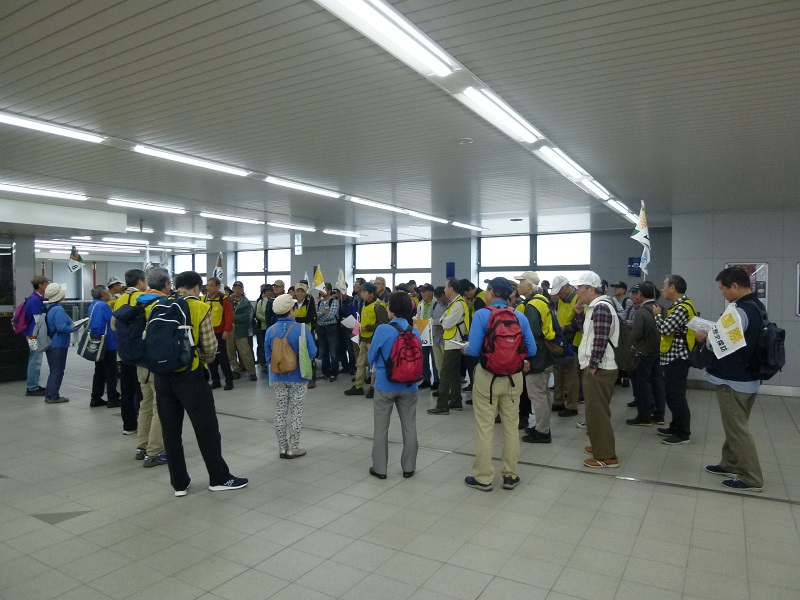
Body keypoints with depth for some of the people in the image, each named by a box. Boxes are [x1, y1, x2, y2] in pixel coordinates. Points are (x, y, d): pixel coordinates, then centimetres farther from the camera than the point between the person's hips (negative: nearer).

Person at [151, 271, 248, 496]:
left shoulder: (155, 307, 5)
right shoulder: (199, 308, -8)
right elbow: (210, 346, -8)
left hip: (162, 375, 5)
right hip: (189, 374, -5)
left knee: (171, 430, 12)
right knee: (207, 428, 6)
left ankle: (179, 483, 20)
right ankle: (219, 478, 16)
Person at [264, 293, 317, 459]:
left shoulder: (271, 331, -4)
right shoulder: (301, 328, -17)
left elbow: (268, 357, 3)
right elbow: (312, 352, -14)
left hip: (278, 378, 4)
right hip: (298, 378, -4)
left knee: (280, 412, 13)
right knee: (295, 412, 8)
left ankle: (282, 448, 20)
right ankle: (293, 448, 14)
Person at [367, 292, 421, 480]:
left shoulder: (383, 330, -15)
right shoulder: (415, 332, -3)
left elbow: (371, 357, -4)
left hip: (384, 385, -3)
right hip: (408, 386, 3)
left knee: (381, 428, 11)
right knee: (409, 427, 13)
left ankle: (379, 468, 19)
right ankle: (408, 468, 22)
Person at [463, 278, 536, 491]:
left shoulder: (482, 314, -13)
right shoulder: (520, 317, -2)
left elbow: (474, 350, -17)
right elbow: (532, 350, -1)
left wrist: (465, 350, 5)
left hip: (487, 377, -3)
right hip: (513, 377, 4)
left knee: (484, 428, 7)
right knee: (511, 426, 15)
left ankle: (483, 477, 16)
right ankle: (510, 476, 25)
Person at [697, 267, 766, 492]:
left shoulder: (740, 311, -22)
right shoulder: (757, 306, 9)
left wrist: (705, 337, -6)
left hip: (733, 380, -10)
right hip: (749, 377, 10)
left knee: (737, 429, 0)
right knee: (735, 425, 20)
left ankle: (752, 479, 7)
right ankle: (730, 464, 31)